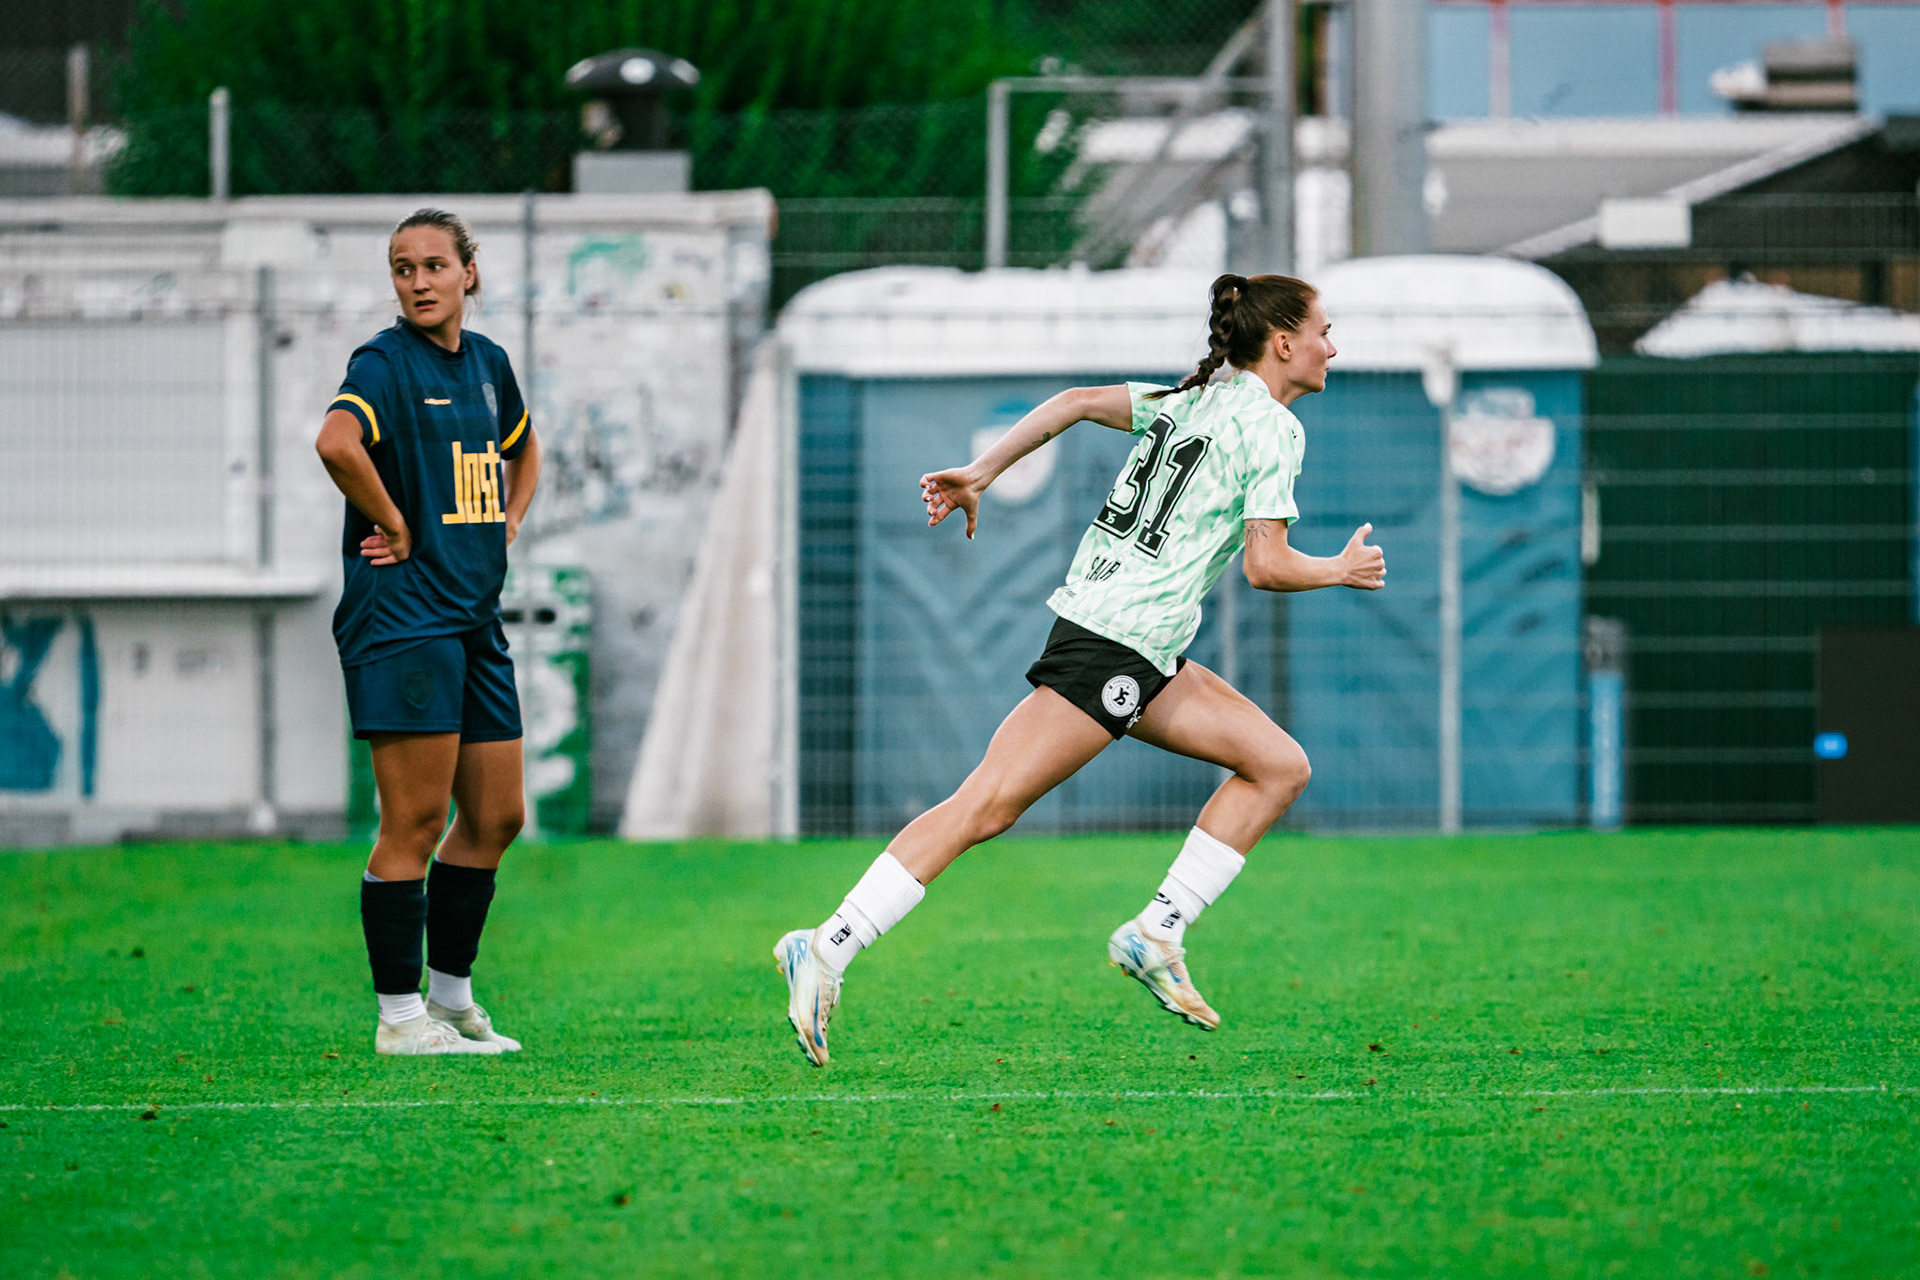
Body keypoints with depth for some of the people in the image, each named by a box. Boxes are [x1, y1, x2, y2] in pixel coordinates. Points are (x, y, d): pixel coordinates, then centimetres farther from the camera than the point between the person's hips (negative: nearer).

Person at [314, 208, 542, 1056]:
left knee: (496, 818, 10)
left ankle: (450, 996, 22)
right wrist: (395, 526, -20)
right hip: (401, 613, -8)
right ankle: (400, 1016, -1)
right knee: (415, 821, -7)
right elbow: (337, 442, -31)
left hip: (476, 617, 8)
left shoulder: (487, 361, 13)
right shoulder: (384, 363, -10)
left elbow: (523, 448, 34)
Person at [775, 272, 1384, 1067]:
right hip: (1113, 648, -10)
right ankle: (828, 950, -15)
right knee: (986, 806, -12)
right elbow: (1266, 566, -12)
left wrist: (982, 473, 8)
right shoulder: (1271, 425, -7)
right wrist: (1342, 571, 6)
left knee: (1281, 765, 9)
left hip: (1142, 658, 10)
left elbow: (1080, 401, 9)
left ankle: (1158, 934, 5)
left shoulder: (1191, 400, 17)